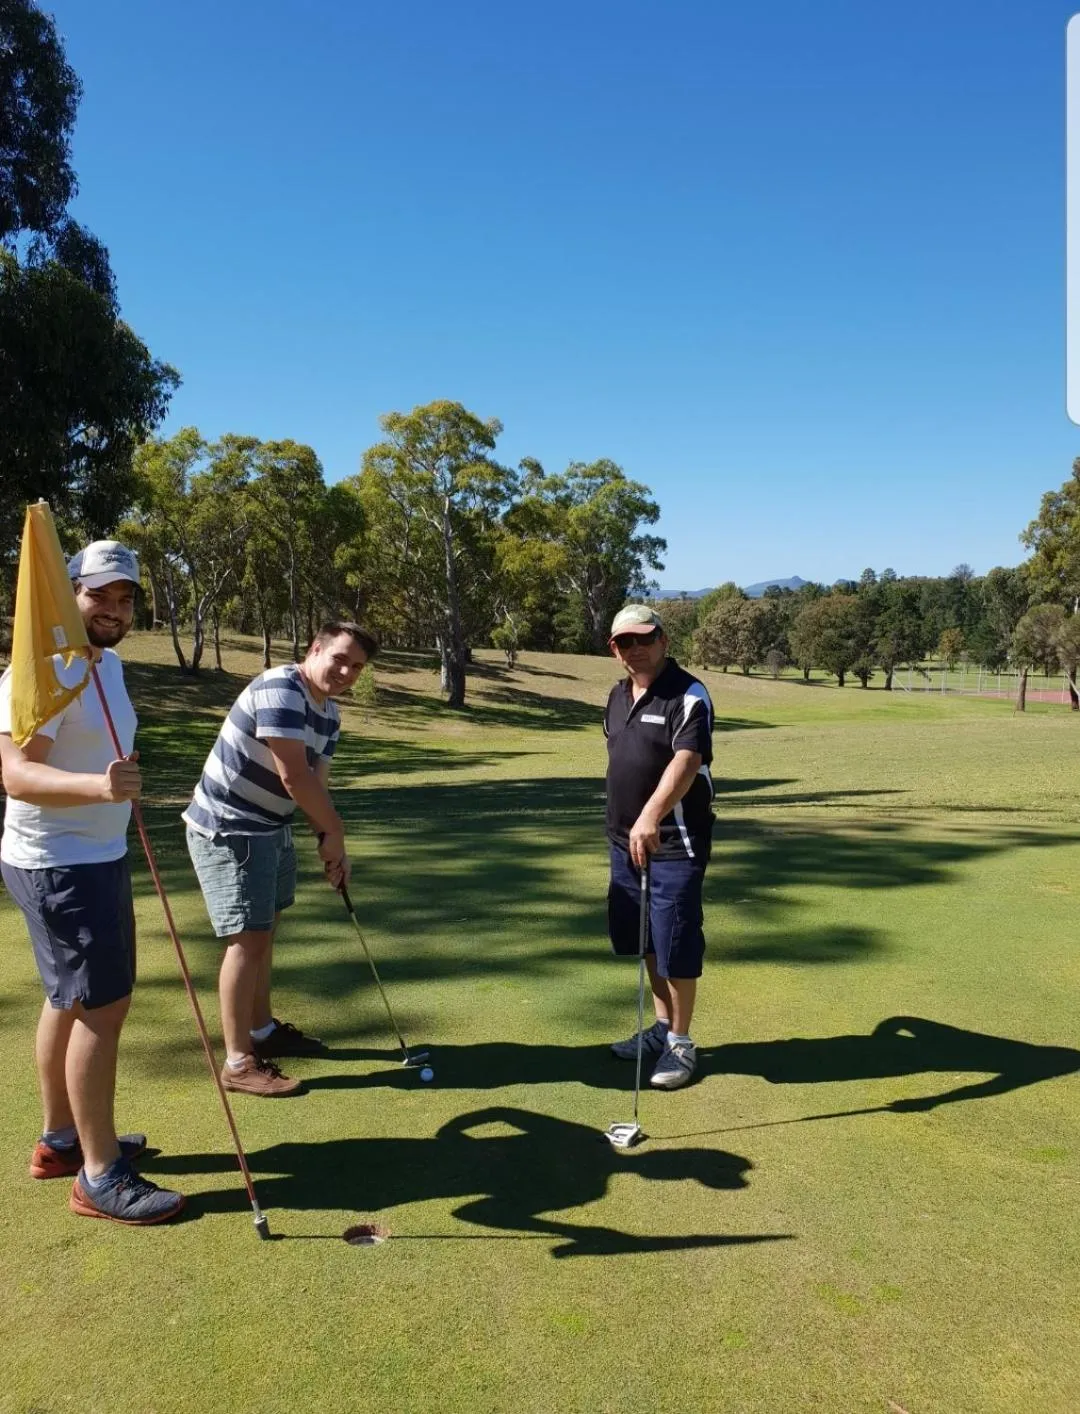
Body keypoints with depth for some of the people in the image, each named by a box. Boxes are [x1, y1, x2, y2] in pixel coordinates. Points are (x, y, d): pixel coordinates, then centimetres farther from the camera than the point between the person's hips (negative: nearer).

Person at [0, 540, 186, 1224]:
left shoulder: (108, 663, 10)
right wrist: (98, 786, -44)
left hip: (97, 857, 10)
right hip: (58, 866, -10)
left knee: (71, 998, 17)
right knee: (104, 1005, -7)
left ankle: (61, 1139, 32)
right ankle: (100, 1175, 5)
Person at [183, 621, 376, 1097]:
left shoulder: (329, 713, 6)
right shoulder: (279, 690, -23)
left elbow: (316, 782, 7)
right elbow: (293, 776, -27)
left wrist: (329, 843, -2)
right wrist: (335, 831, -16)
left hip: (272, 829, 10)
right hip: (226, 830, -10)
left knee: (264, 931, 20)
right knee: (247, 939, -8)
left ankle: (262, 1030, 37)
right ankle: (238, 1063, 4)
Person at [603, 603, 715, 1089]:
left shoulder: (688, 696, -15)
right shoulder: (617, 696, 10)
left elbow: (686, 763, -29)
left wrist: (650, 817, -43)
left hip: (675, 842, -8)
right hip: (625, 837, 8)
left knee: (675, 942, -1)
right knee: (645, 939, 17)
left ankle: (680, 1043, 16)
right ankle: (662, 1027, 33)